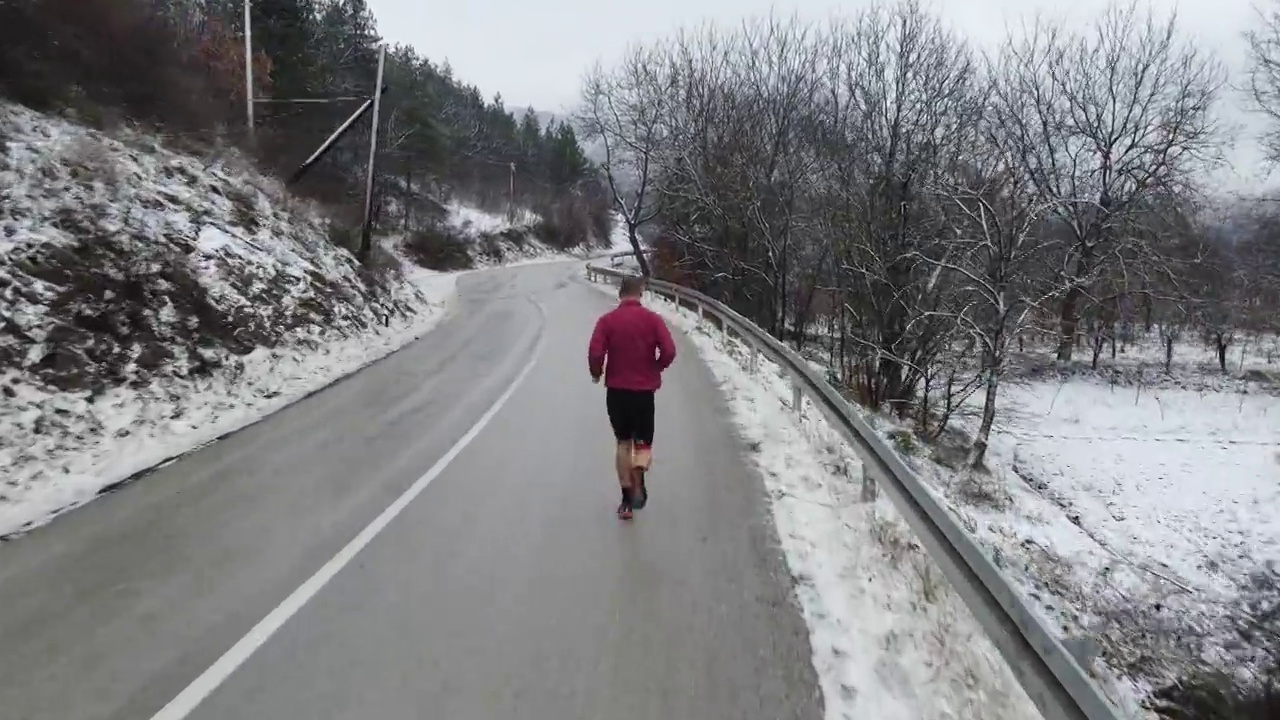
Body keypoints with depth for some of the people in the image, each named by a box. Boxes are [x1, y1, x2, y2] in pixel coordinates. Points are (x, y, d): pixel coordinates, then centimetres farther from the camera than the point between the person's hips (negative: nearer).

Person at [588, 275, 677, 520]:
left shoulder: (607, 320, -4)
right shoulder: (652, 319, -4)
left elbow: (595, 354, -13)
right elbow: (669, 351, -12)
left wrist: (596, 374, 6)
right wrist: (656, 367, 7)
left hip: (616, 390, 1)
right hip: (644, 390, -1)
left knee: (623, 442, 16)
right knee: (643, 442, 13)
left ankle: (627, 499, 16)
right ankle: (638, 482, -16)